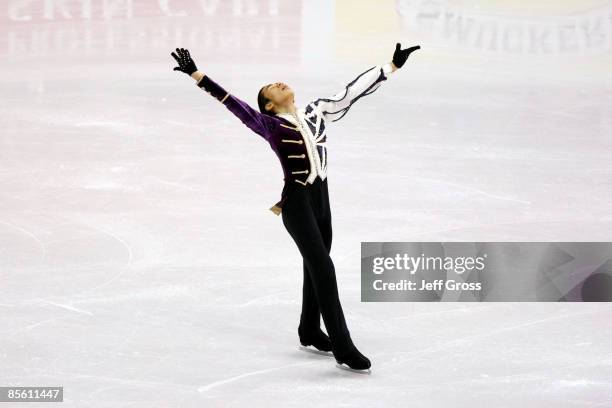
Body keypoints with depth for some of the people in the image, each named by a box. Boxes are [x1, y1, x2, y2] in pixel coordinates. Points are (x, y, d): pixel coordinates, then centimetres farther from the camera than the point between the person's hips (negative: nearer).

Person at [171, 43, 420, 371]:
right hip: (296, 203, -6)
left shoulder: (316, 112, 12)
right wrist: (196, 75, -17)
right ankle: (343, 347, -11)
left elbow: (353, 90, 12)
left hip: (321, 197, 6)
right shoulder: (269, 125, -3)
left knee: (315, 267, 18)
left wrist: (392, 65, 13)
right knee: (323, 268, -11)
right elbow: (230, 101, -10)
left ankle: (310, 331, 37)